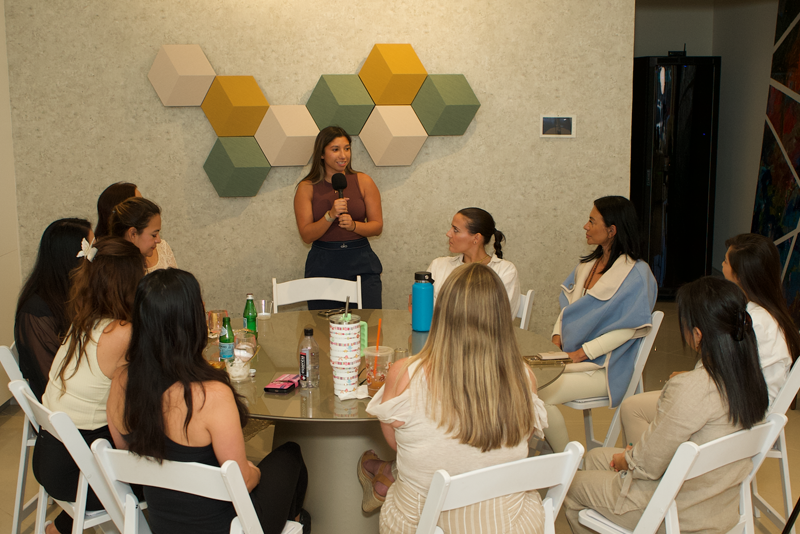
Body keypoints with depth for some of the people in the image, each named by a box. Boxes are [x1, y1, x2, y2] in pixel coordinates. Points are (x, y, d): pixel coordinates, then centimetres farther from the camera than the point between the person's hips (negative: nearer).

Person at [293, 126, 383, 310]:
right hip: (323, 265, 0)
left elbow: (377, 226, 3)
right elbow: (307, 235, -5)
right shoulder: (306, 187, 1)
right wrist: (330, 216, -20)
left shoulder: (363, 182, 3)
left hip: (361, 263, 1)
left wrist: (353, 225, -16)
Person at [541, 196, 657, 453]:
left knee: (539, 394, -25)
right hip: (569, 354, 8)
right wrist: (557, 337, -1)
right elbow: (568, 305, 17)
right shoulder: (588, 265, 14)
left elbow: (625, 330, -17)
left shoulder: (636, 274, -12)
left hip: (604, 368, -7)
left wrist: (580, 353, -19)